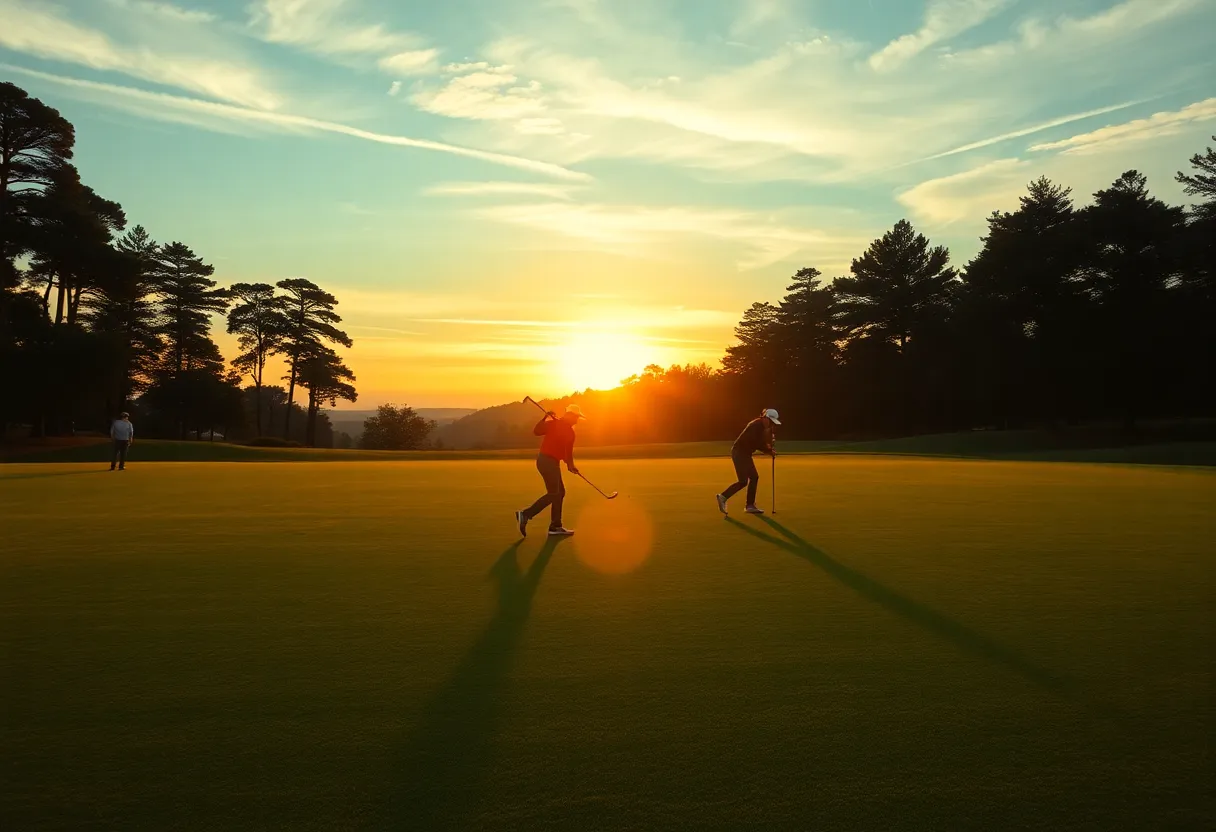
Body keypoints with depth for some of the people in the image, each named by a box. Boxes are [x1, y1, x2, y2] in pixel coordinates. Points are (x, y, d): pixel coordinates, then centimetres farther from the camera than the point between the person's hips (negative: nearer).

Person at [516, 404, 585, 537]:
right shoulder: (554, 423, -9)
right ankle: (525, 515, -13)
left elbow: (568, 451, 19)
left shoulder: (570, 431, 16)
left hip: (553, 462, 10)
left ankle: (555, 526, 16)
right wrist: (545, 419, -25)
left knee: (560, 492, 11)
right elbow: (537, 431, -17)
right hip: (546, 460, -10)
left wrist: (570, 465, 10)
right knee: (553, 494, -12)